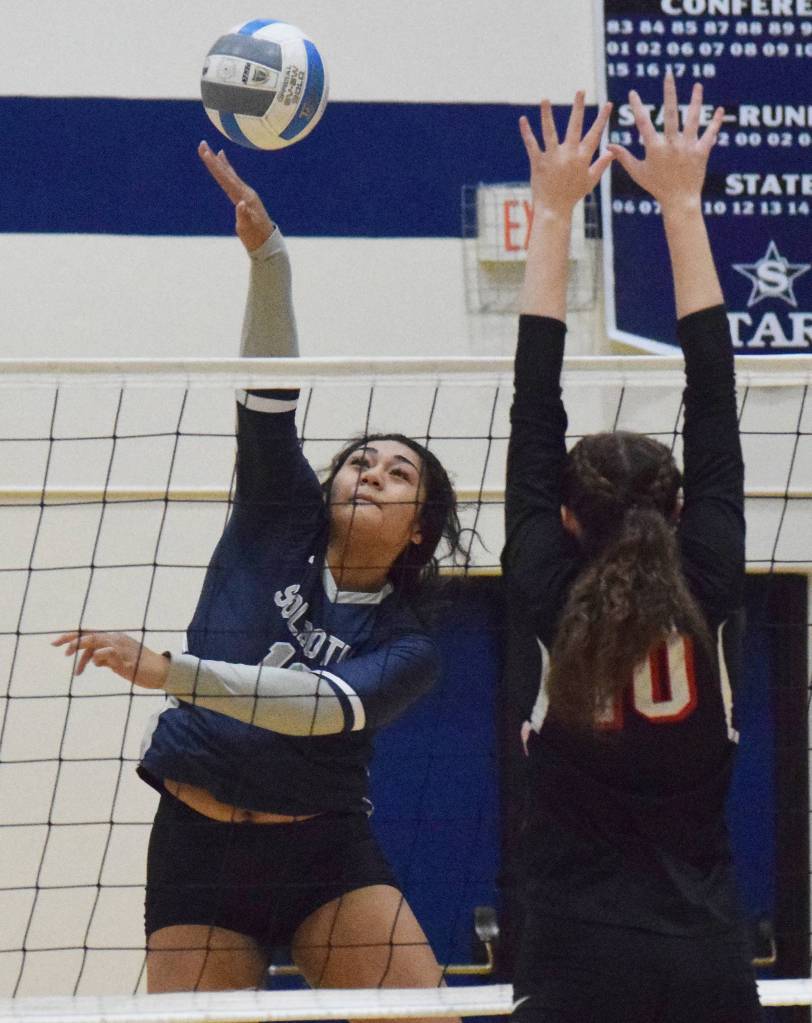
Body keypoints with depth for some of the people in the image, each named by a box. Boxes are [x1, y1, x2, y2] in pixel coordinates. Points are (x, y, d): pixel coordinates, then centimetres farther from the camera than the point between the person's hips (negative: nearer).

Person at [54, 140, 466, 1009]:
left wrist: (167, 671, -33)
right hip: (197, 849, 1)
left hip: (324, 852, -1)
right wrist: (266, 253, -24)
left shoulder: (406, 650, -1)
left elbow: (322, 707, -21)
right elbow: (268, 385, -9)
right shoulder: (283, 521, 3)